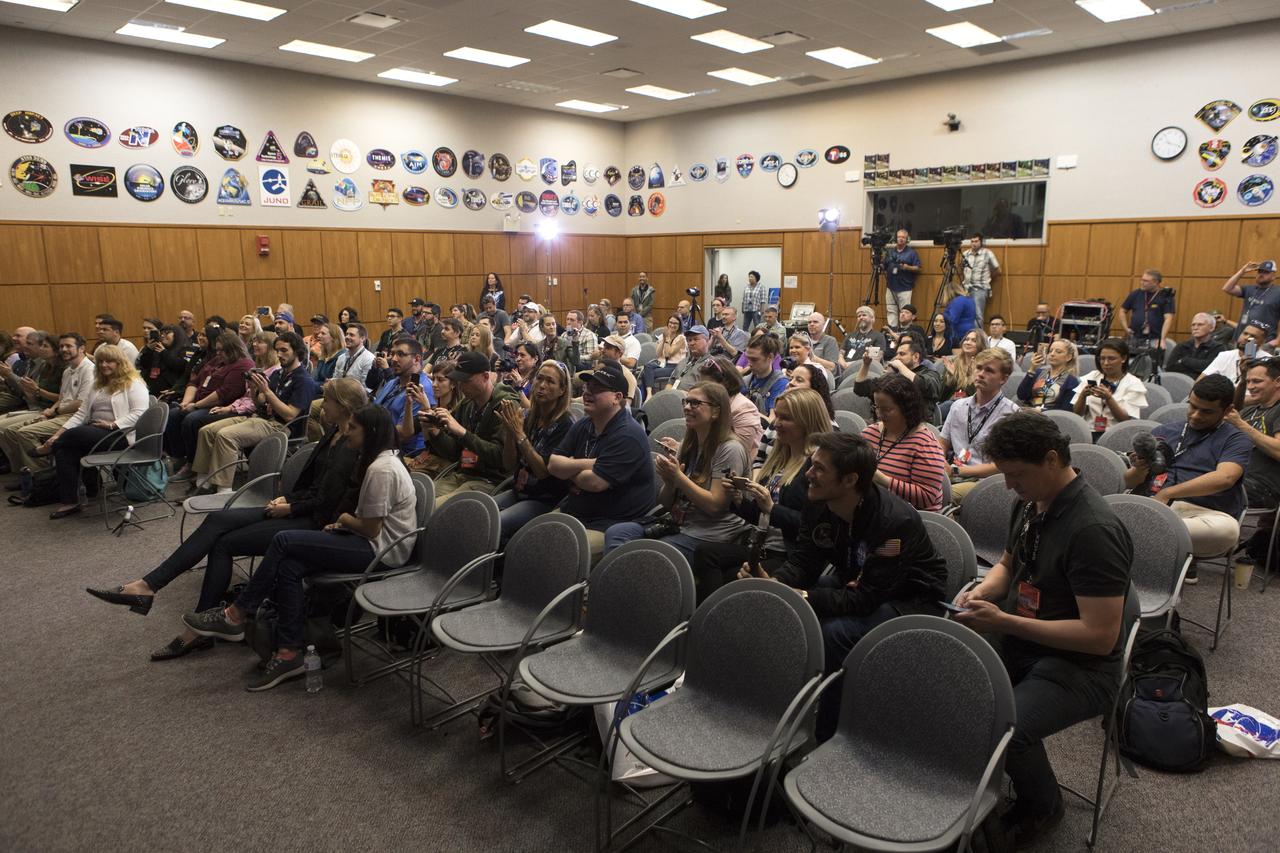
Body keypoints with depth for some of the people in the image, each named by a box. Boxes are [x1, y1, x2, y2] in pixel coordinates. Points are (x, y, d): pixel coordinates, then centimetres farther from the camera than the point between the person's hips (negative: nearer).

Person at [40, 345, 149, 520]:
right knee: (65, 449, -23)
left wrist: (113, 425, -22)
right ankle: (68, 501, -15)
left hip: (120, 436, -7)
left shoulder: (134, 384, 0)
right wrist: (57, 434, 3)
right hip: (94, 433, 7)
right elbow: (81, 413, 16)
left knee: (75, 434, -30)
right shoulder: (98, 386, 23)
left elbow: (139, 412, -14)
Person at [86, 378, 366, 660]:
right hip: (301, 509, 9)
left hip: (315, 523, -9)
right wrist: (286, 498, 4)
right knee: (218, 519, -6)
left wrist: (290, 507, -7)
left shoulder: (350, 448, -19)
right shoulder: (333, 433, 11)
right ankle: (146, 585, -8)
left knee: (224, 543, -10)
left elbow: (325, 503, -20)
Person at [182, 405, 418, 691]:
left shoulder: (381, 469, -19)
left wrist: (346, 519, 1)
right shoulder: (381, 460, 14)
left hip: (382, 550, -10)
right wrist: (345, 523, 4)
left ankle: (235, 616, 1)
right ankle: (288, 653, -5)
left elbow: (371, 528, -18)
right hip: (376, 542, 10)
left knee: (284, 541, -13)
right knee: (288, 567, -7)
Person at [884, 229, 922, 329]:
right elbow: (884, 267, 20)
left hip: (905, 288, -4)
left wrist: (908, 267, -17)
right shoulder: (889, 251, 14)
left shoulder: (911, 252, 4)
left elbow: (918, 268, 2)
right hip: (891, 288, 4)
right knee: (891, 311, 4)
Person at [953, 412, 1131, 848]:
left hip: (1077, 666, -7)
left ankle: (1041, 808, 4)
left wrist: (1004, 621, -25)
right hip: (1018, 643, 7)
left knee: (1005, 726, -30)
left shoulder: (1093, 529, -23)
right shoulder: (1030, 503, 1)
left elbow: (1100, 636, -23)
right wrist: (981, 592, -3)